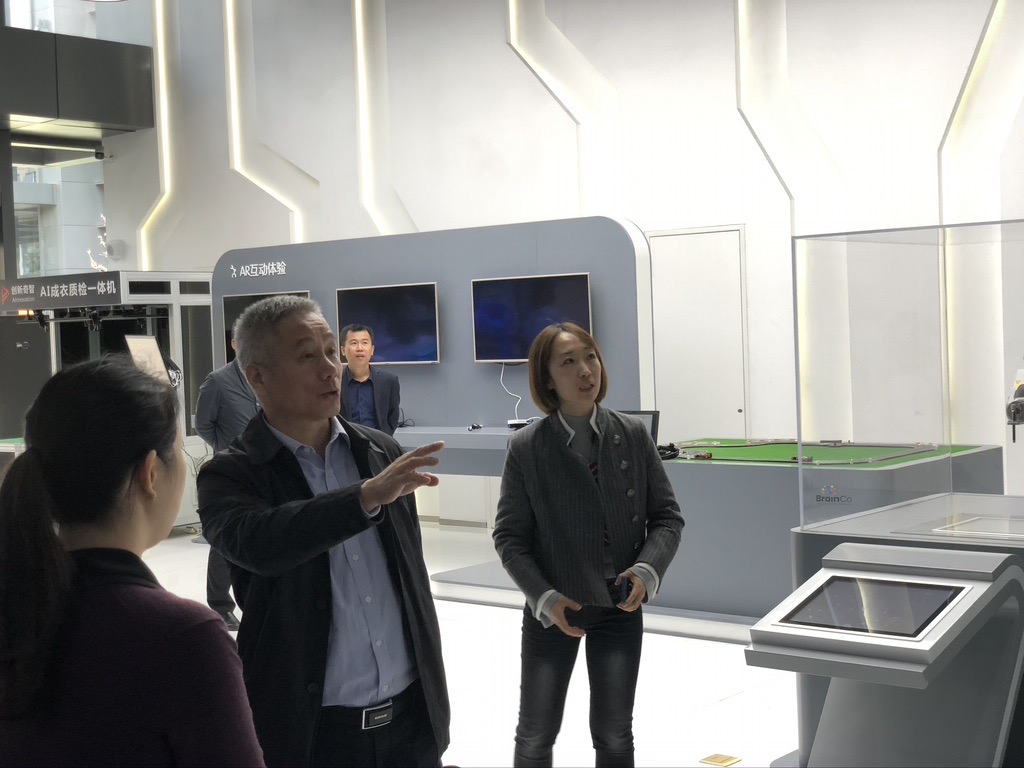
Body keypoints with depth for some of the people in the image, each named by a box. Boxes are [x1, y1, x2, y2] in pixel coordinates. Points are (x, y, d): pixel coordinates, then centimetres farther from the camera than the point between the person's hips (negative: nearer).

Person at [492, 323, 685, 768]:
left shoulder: (633, 435, -5)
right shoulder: (526, 447, -10)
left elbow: (667, 515, 1)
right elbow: (509, 535, -6)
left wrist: (647, 570, -16)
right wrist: (545, 597, -17)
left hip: (620, 608, 2)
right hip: (552, 609, -1)